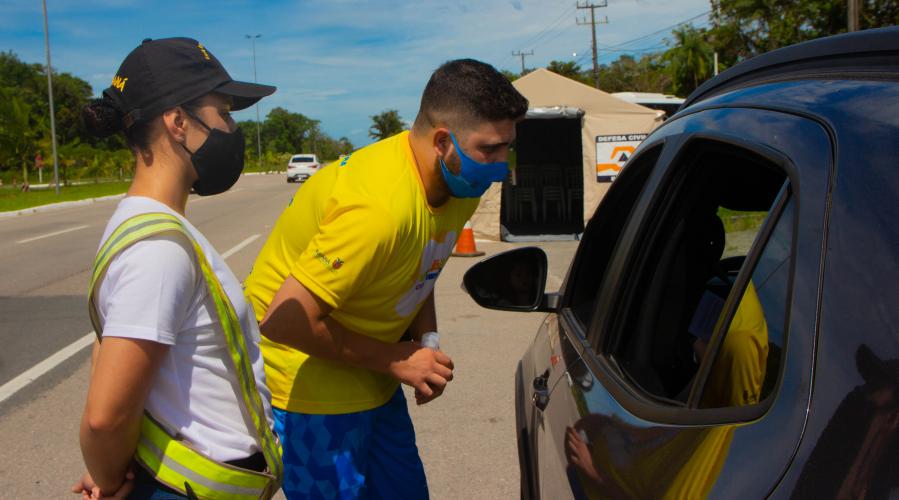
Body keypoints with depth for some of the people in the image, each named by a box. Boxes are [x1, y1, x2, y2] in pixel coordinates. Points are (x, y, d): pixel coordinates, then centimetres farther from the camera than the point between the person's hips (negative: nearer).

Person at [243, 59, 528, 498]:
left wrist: (426, 340, -2)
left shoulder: (457, 183, -5)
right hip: (309, 383, -8)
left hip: (370, 380, 8)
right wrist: (395, 361, -20)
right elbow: (286, 321, -31)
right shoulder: (378, 207, -33)